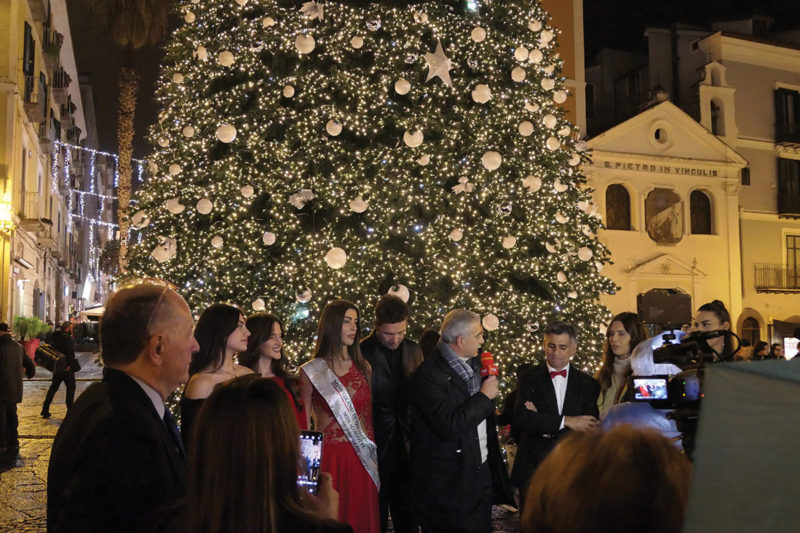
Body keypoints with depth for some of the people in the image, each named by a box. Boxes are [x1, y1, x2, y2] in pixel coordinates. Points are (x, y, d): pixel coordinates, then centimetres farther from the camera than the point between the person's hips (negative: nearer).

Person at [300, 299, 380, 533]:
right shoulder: (311, 372, -3)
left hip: (363, 459, 3)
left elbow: (369, 415, 12)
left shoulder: (363, 367, 8)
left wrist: (373, 457, 8)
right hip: (329, 457, -3)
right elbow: (304, 421, 0)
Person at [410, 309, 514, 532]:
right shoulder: (430, 375, -21)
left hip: (481, 470, 8)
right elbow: (449, 427, -29)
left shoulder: (473, 363, 6)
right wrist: (484, 395, -22)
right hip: (449, 480, -8)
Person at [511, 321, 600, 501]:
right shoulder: (529, 378, 2)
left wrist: (541, 421, -11)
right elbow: (521, 418, -11)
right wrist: (565, 421, -17)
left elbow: (590, 427, -4)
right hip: (533, 468, -1)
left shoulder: (588, 383, 6)